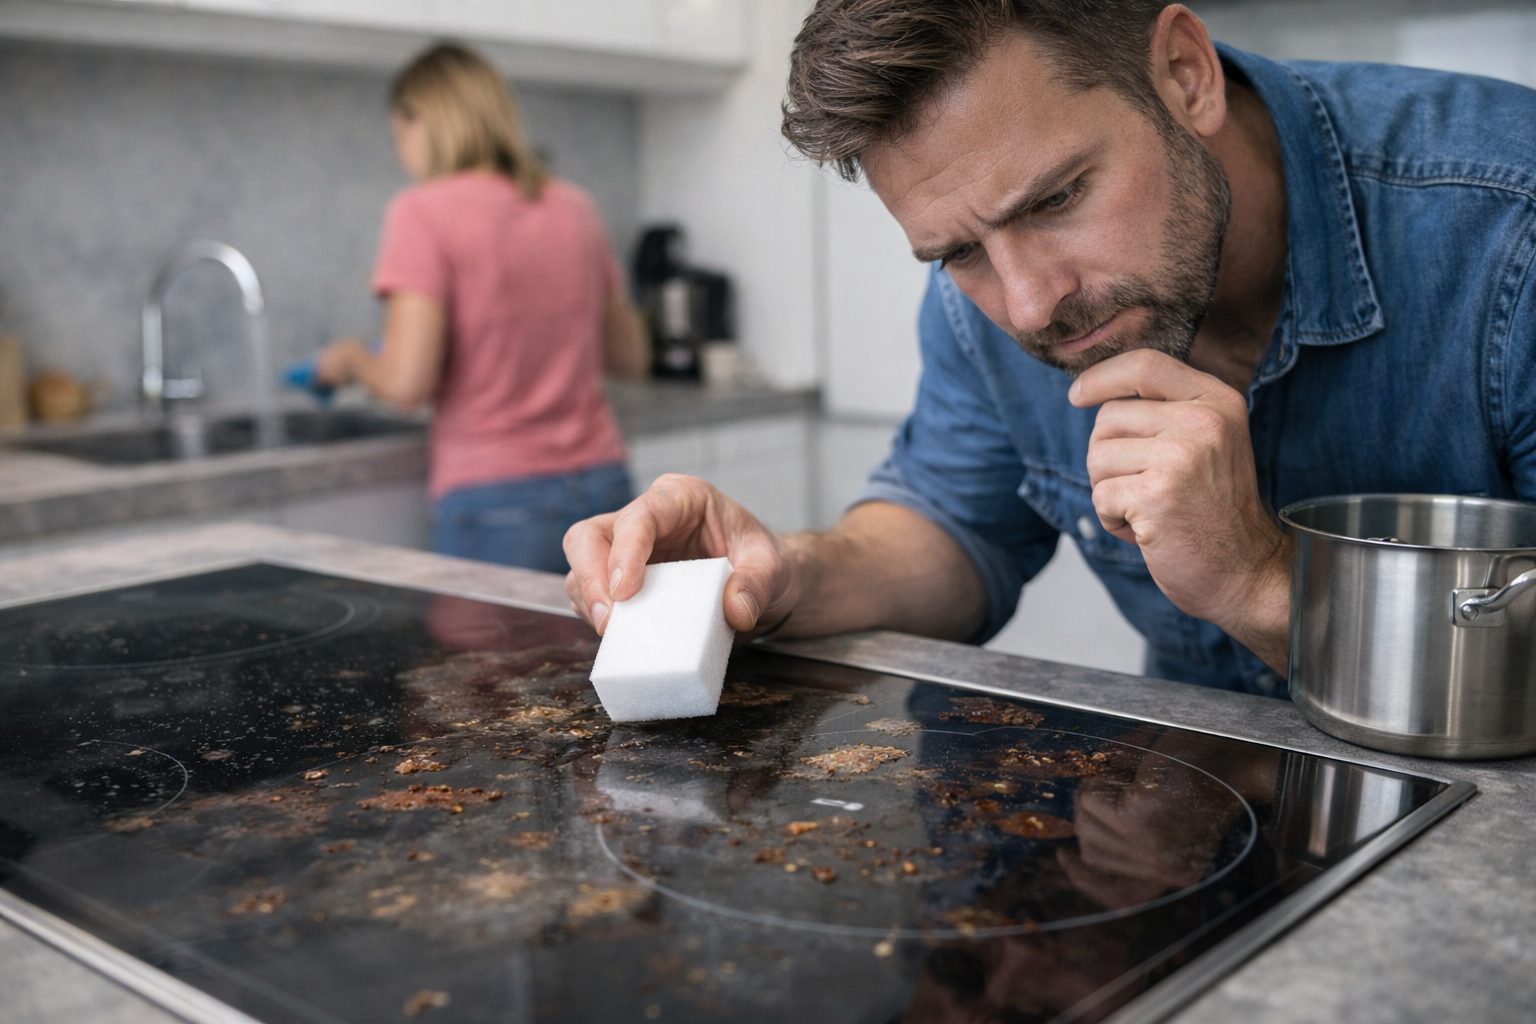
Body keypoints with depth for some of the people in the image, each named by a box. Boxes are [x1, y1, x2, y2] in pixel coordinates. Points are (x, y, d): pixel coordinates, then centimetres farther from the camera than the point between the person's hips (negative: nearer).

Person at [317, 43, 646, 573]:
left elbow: (406, 383, -15)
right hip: (602, 486, 6)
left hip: (498, 503, -5)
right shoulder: (573, 206, 9)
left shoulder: (423, 211, -8)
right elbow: (628, 356, 18)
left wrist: (353, 360, 5)